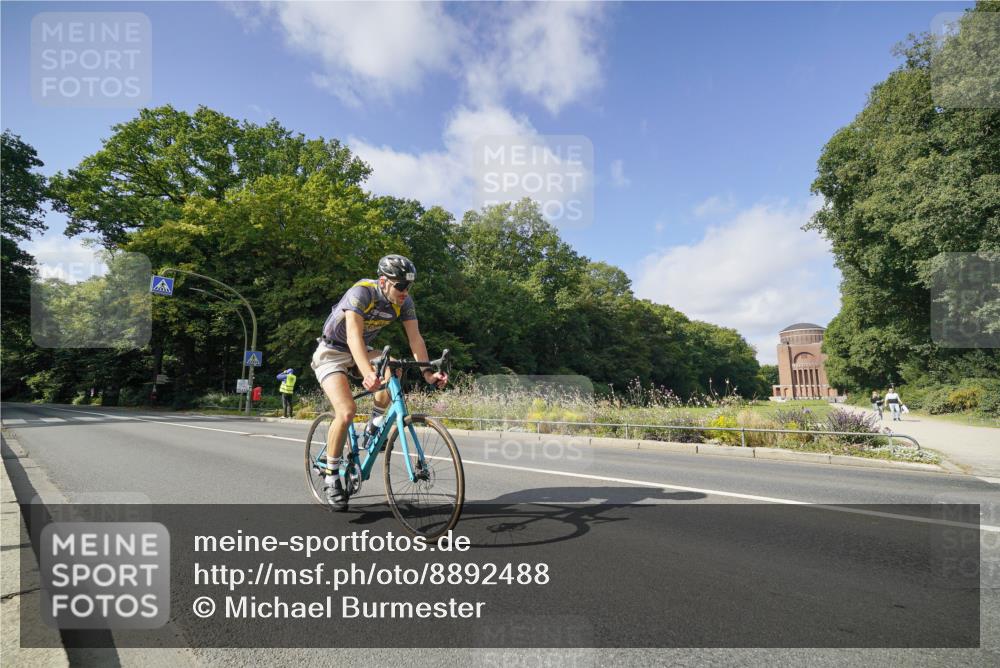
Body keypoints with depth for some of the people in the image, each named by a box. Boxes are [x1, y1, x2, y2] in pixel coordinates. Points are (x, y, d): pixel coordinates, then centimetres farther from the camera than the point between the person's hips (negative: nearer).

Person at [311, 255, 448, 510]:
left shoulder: (404, 302, -13)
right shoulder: (361, 292, -30)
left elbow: (415, 338, -15)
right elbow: (354, 336, -41)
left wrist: (428, 371, -29)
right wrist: (367, 374, -56)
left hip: (360, 351, 5)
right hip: (332, 352, -5)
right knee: (346, 411, -22)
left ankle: (374, 426, -3)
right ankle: (332, 477, -3)